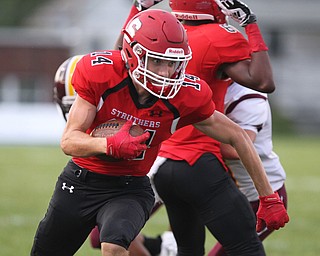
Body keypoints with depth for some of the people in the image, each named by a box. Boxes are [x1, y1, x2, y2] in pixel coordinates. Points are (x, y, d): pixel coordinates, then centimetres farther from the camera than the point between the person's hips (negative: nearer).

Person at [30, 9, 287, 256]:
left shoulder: (185, 96, -19)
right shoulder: (98, 73, -22)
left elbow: (237, 137, -6)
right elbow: (69, 141, -20)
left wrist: (268, 197, -3)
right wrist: (110, 145, -41)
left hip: (131, 188, -1)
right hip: (80, 182, 1)